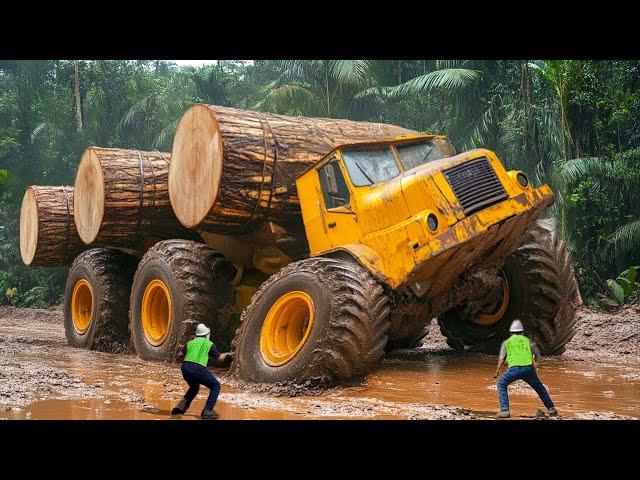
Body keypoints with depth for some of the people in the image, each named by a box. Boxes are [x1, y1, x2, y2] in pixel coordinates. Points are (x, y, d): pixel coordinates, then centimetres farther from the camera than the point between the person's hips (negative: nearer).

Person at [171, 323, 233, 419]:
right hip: (198, 369, -5)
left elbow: (179, 355, 26)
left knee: (194, 388, 32)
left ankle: (182, 406, 14)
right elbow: (219, 359, 17)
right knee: (215, 386, 13)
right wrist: (225, 355, 40)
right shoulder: (209, 344, 11)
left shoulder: (190, 342, 21)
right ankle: (207, 411, 1)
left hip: (185, 368, 5)